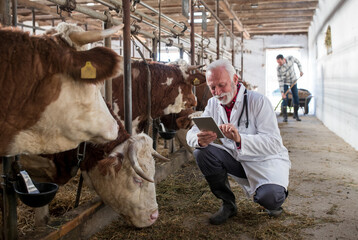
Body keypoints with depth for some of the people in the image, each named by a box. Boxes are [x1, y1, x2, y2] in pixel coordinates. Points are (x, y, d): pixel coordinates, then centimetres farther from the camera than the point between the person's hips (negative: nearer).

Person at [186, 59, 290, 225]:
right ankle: (228, 204, 0)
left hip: (266, 161, -5)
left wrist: (240, 138, -43)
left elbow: (274, 143, -26)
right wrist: (200, 140, -33)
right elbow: (191, 133, -6)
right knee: (201, 152, -18)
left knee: (269, 198, -33)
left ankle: (275, 194, 10)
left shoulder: (258, 102, -17)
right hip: (236, 160, 5)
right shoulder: (213, 104, 1)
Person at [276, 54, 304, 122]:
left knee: (296, 98, 2)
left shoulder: (290, 58, -22)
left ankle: (295, 115, 17)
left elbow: (297, 61, 1)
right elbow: (280, 81, -26)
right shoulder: (279, 68, -27)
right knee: (285, 99, -12)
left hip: (293, 81, 3)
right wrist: (282, 92, -31)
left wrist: (300, 70, -7)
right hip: (285, 83, -3)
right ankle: (285, 117, -4)